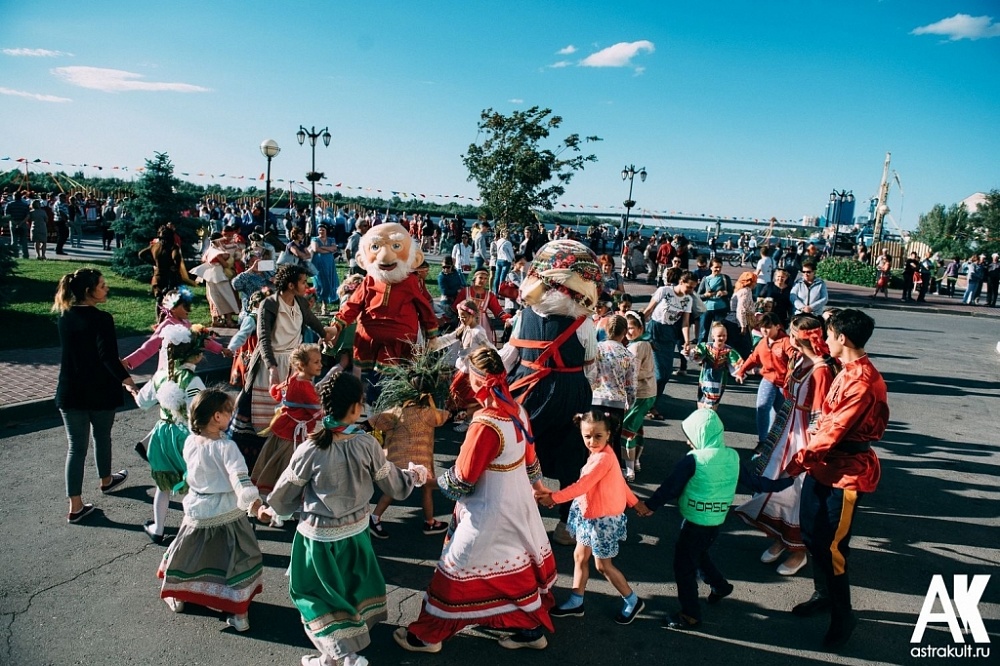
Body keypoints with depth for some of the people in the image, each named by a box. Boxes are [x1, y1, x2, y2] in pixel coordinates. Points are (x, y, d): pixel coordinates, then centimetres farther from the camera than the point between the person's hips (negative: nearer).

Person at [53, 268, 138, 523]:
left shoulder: (64, 317, 2)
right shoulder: (101, 319, -18)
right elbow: (109, 357, -28)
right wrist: (127, 380, -34)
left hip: (70, 393, 4)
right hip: (100, 392, -4)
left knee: (76, 446, 7)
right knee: (102, 437, 20)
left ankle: (75, 506, 6)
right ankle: (106, 480, 44)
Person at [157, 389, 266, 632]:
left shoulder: (189, 442, -6)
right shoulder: (226, 447, -22)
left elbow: (191, 471, 10)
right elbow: (241, 480, -32)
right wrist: (256, 507, -38)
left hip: (197, 513, 5)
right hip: (227, 515, -5)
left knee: (188, 555, 24)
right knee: (235, 559, 8)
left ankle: (176, 597, 45)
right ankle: (237, 612, 10)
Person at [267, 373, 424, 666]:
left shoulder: (310, 450, -22)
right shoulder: (367, 444, -17)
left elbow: (284, 495, -9)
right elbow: (392, 482, -3)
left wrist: (274, 509, 14)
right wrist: (415, 476, 17)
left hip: (319, 535, -3)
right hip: (356, 529, 3)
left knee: (317, 592, 16)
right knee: (351, 587, 25)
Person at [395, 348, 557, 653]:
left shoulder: (485, 425, -29)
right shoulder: (517, 410, -5)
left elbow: (462, 479, -20)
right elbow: (529, 455, 10)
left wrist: (439, 480, 1)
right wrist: (537, 482, 28)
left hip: (488, 512, -8)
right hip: (518, 504, 8)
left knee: (456, 570, 8)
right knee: (519, 567, 22)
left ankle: (428, 635, 25)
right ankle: (533, 629, 36)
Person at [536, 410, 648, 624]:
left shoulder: (603, 458, -29)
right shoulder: (600, 454, 1)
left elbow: (581, 486, -30)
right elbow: (619, 480, 12)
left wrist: (553, 498, -26)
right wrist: (634, 502, 22)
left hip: (603, 519, -9)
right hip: (589, 515, 9)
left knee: (603, 565, 7)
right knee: (579, 556, 16)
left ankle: (633, 601, 26)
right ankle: (575, 603, 30)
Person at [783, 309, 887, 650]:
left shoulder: (862, 382, -24)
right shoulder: (848, 373, 8)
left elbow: (834, 430, -24)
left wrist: (800, 459, -17)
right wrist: (810, 456, 8)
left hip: (846, 472, -9)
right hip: (824, 465, 9)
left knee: (831, 546, 0)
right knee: (810, 534, 18)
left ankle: (843, 616, 19)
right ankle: (827, 592, 37)